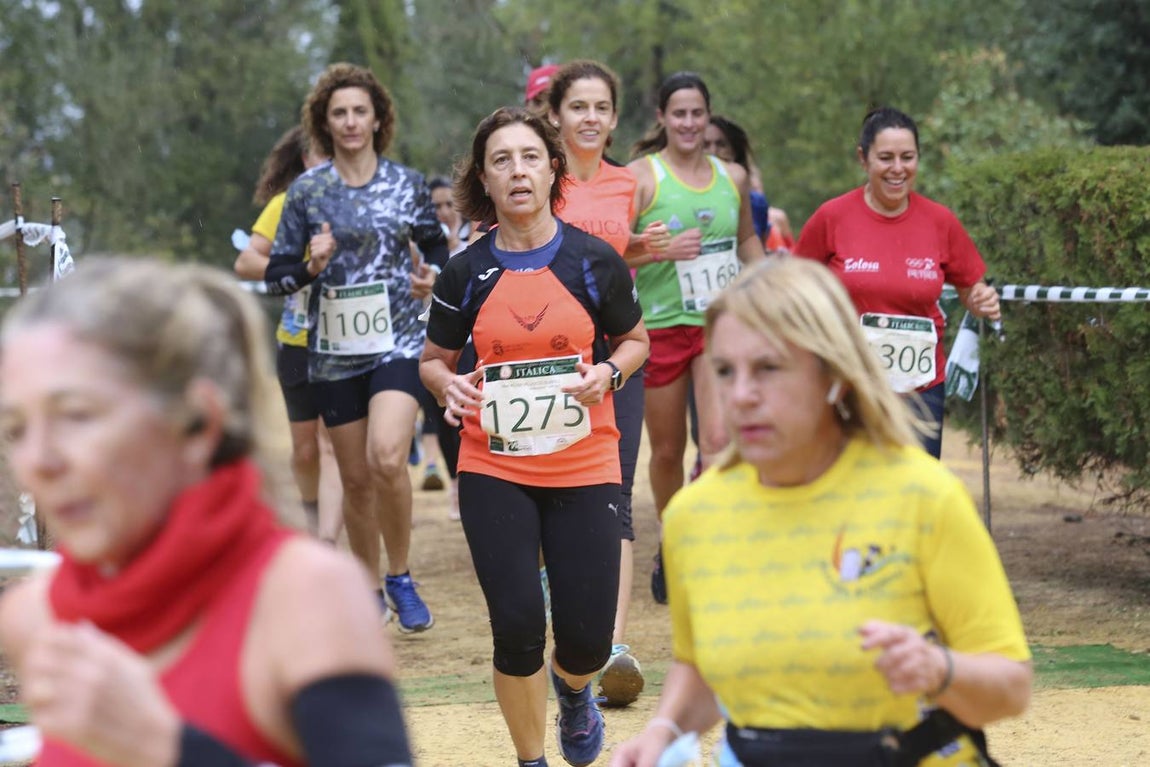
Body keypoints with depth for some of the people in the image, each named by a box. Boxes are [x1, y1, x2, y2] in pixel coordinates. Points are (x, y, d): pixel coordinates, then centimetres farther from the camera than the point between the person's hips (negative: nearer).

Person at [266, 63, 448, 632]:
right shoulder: (307, 191, 2)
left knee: (387, 458, -22)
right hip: (335, 350, 2)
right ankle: (370, 590, 24)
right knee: (356, 479, 6)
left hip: (398, 343, -1)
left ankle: (401, 579, -4)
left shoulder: (407, 185, 4)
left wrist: (431, 277, -1)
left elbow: (435, 245, 19)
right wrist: (311, 267, -15)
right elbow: (275, 275, 4)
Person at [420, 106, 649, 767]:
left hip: (584, 470, 0)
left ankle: (572, 690, 38)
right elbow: (433, 360, 12)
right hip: (494, 472, 0)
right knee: (518, 625, -10)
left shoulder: (594, 262, -2)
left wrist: (608, 372, -10)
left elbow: (635, 340, 12)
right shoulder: (466, 274, 0)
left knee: (587, 640, -2)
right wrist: (450, 384, -12)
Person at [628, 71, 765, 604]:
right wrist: (661, 251, -21)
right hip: (661, 325, -2)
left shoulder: (733, 177, 9)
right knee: (667, 450, 9)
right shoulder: (640, 176, -3)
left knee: (718, 441, -15)